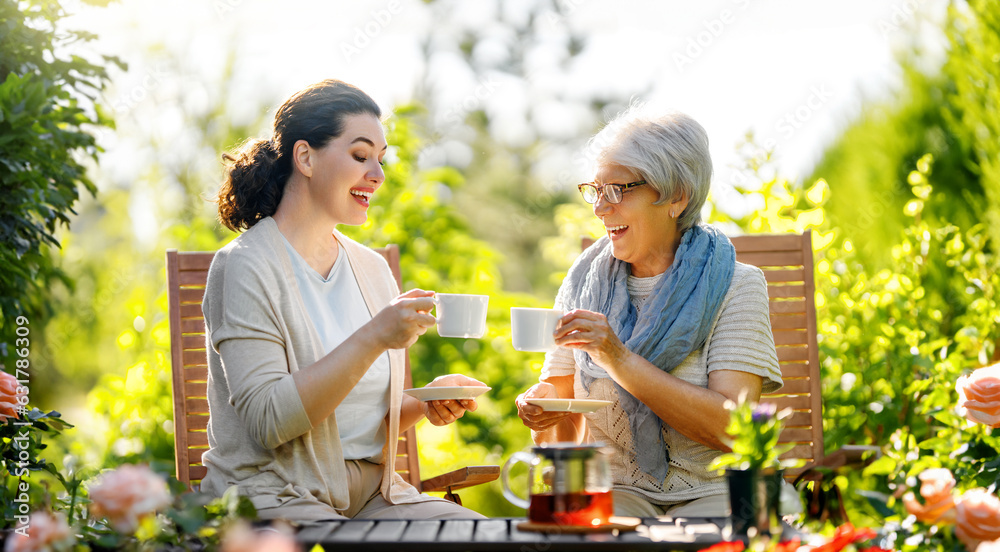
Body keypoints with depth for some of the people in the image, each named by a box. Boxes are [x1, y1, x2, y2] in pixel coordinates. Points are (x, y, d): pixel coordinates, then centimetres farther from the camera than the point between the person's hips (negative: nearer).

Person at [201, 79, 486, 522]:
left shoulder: (372, 268, 13)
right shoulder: (244, 267, -8)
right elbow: (269, 420, -19)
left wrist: (423, 404, -1)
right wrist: (373, 339, -24)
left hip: (371, 493, 7)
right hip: (272, 497, -6)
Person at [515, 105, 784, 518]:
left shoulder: (733, 285, -2)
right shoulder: (584, 283, 9)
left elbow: (731, 429, -14)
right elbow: (564, 437, 12)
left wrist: (619, 358, -19)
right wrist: (543, 410, -12)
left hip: (710, 491, -2)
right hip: (615, 491, 2)